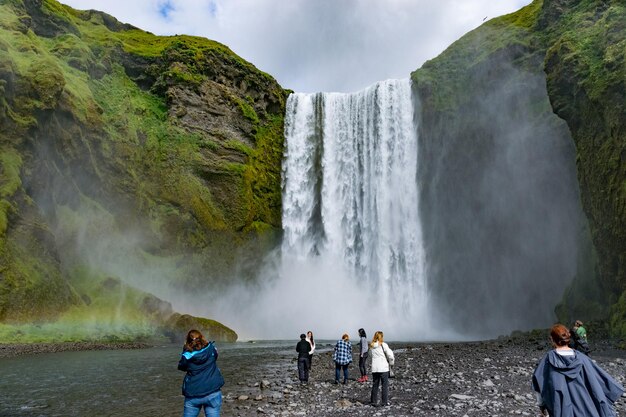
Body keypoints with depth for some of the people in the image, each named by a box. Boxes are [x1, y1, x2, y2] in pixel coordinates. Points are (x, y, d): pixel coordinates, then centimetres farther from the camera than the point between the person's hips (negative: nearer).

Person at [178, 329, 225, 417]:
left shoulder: (187, 355, -9)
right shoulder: (211, 349, -5)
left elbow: (181, 367, 10)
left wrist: (185, 350, 13)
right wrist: (203, 342, 22)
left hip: (193, 395, -1)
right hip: (213, 393, 1)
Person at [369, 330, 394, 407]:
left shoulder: (372, 346, 4)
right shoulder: (383, 345, -10)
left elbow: (373, 356, 6)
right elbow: (390, 355, -11)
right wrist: (391, 363, 6)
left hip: (374, 368, 4)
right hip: (383, 368, -4)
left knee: (375, 385, 12)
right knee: (385, 385, 7)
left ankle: (374, 401, 15)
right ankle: (385, 401, 9)